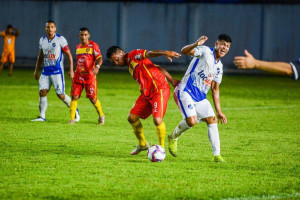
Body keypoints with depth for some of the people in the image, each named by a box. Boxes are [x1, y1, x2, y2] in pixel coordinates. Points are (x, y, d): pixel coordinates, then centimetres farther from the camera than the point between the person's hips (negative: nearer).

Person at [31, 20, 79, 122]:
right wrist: (36, 71, 21)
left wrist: (71, 70, -9)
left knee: (60, 94, -6)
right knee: (42, 92, -5)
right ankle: (42, 116, 2)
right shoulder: (42, 40, 9)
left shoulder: (60, 39, -7)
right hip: (46, 71, 5)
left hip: (57, 71, -5)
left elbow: (69, 54, -4)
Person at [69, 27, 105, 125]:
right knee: (74, 97, -6)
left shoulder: (93, 45, -3)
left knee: (93, 98, -2)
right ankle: (72, 119, -3)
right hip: (78, 76, 5)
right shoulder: (78, 47, 14)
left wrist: (97, 67, -31)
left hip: (90, 76, -5)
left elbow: (99, 58, -12)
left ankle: (101, 115, 21)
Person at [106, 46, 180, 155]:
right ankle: (142, 144, 27)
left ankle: (161, 148, -1)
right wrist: (171, 79, 9)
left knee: (157, 119, -20)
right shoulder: (130, 67, 20)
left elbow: (148, 53, -21)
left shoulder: (133, 55, -2)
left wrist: (165, 53, -39)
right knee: (132, 118, 8)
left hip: (160, 89, -9)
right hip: (147, 93, 9)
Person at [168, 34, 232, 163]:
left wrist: (219, 111, 17)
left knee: (212, 120, -6)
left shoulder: (219, 67, 16)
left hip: (200, 98, 7)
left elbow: (215, 89, 21)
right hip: (185, 92, -7)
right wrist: (196, 44, -43)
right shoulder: (205, 51, -6)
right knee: (192, 121, -22)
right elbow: (184, 51, -21)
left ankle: (216, 155, -2)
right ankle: (173, 137, 9)